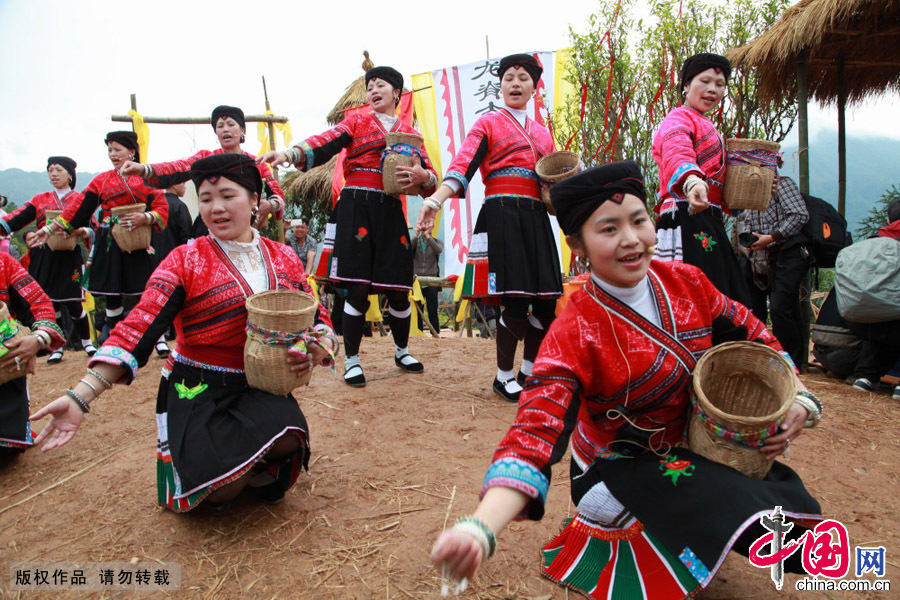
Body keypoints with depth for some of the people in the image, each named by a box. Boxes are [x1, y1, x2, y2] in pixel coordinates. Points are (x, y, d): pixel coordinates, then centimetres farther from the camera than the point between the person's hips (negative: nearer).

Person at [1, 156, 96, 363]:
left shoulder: (80, 199, 6)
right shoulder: (40, 200, 13)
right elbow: (17, 218, 3)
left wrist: (83, 232, -22)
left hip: (69, 257, -3)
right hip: (43, 258, 3)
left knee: (73, 303, -2)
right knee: (50, 302, 4)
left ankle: (86, 342, 19)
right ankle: (57, 348, 17)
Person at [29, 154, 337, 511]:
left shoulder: (284, 258, 6)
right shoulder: (185, 261, -4)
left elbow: (316, 317, 10)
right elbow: (139, 327, -16)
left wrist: (319, 348, -16)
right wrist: (80, 397, -27)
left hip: (261, 388, 2)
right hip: (197, 390, -2)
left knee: (286, 438, -31)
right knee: (221, 491, -24)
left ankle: (261, 468, 7)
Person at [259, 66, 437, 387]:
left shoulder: (410, 133, 16)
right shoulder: (357, 121, 12)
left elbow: (430, 176, 9)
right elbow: (326, 143, -5)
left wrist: (422, 176, -16)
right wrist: (289, 153, -22)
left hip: (391, 210, 2)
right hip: (355, 207, -2)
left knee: (398, 288, 4)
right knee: (357, 287, -6)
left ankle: (402, 351, 28)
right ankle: (352, 360, 9)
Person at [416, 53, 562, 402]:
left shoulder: (543, 134, 22)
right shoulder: (488, 123, 7)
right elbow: (462, 166, -9)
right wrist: (435, 201, -25)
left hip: (536, 218, 6)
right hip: (501, 215, -6)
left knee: (545, 302, 2)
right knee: (514, 302, -11)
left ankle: (528, 374, 21)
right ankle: (503, 377, 9)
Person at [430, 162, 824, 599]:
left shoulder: (686, 282, -9)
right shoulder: (574, 334, -26)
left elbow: (753, 337, 6)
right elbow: (534, 434, -36)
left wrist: (798, 399, -12)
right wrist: (480, 529, -52)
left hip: (695, 447, 6)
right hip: (621, 467, -6)